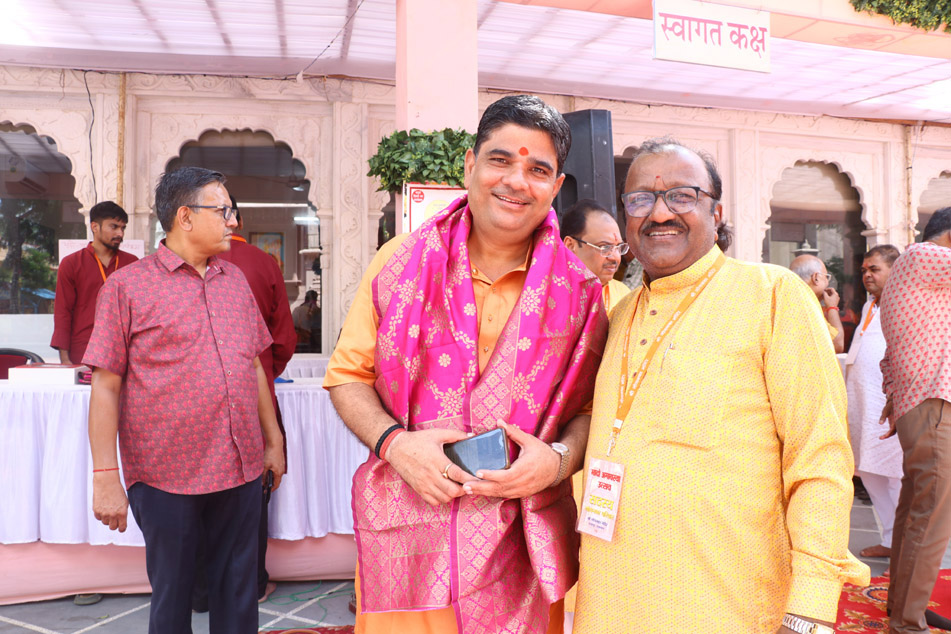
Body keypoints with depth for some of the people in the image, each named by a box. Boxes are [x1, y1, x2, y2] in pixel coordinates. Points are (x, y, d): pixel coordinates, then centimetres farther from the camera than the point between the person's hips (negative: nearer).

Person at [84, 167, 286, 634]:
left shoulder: (235, 280, 10)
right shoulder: (128, 286, -4)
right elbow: (106, 388, -6)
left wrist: (273, 440, 14)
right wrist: (105, 476, -9)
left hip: (242, 468, 4)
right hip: (167, 475, -4)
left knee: (238, 594, 13)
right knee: (172, 595, 13)